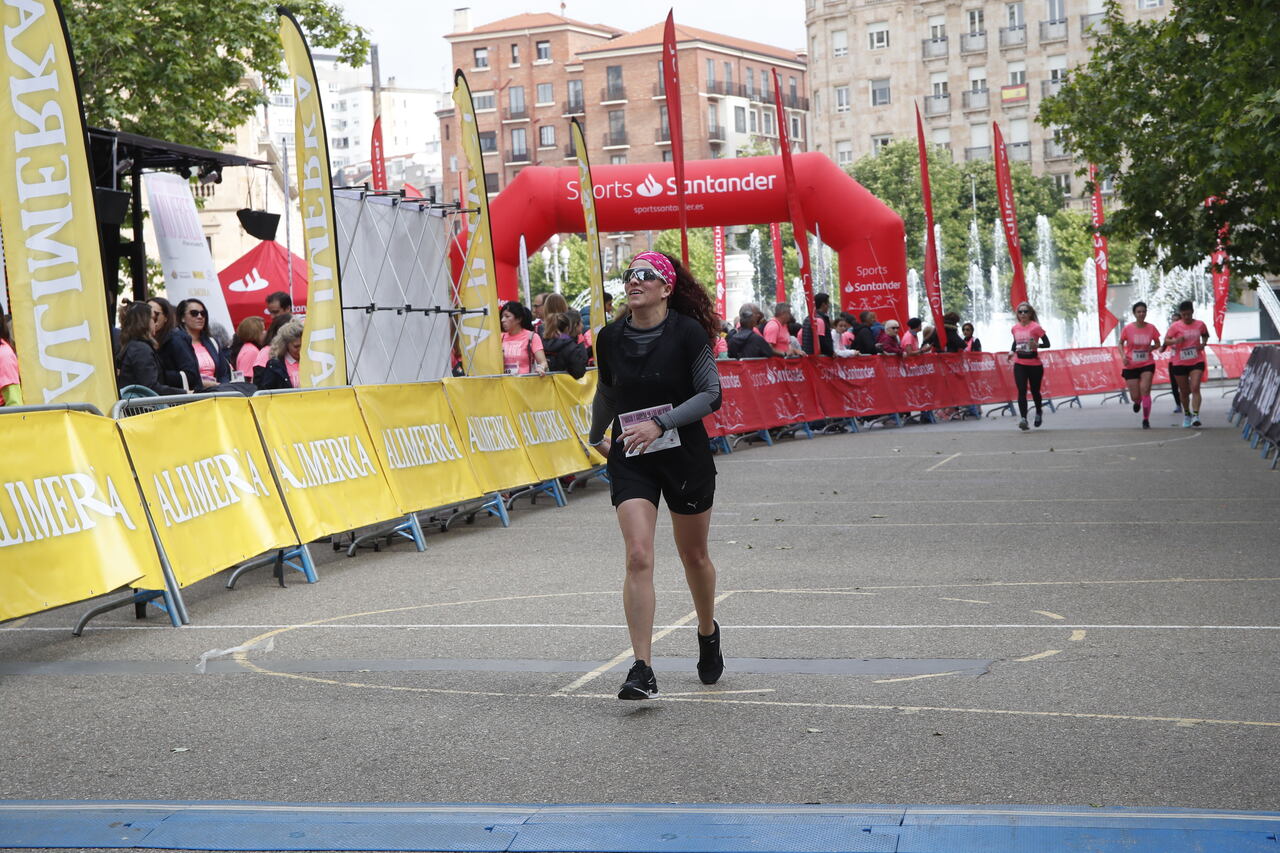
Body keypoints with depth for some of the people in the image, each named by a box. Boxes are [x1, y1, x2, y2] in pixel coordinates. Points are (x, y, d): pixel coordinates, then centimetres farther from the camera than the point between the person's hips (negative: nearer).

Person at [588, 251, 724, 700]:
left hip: (686, 456, -2)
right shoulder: (610, 338, 0)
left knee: (694, 556, 13)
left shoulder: (688, 333, -11)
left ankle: (708, 633, 42)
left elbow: (712, 394, -11)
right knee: (638, 557, -14)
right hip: (630, 460, 2)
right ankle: (642, 670, -14)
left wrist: (660, 423, -21)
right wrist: (597, 437, 30)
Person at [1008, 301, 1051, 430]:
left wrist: (1037, 345, -28)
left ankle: (1039, 412, 40)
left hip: (1034, 365, -3)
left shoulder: (1035, 327, -10)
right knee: (1022, 391, -12)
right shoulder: (1015, 328, 5)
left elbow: (1047, 343, -10)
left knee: (1034, 391, 11)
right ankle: (1023, 419, -19)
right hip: (1019, 365, 3)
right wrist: (1012, 351, 6)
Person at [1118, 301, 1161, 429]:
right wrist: (1123, 356, -11)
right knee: (1135, 396, 3)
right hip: (1131, 366, 0)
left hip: (1147, 364, 0)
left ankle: (1146, 420, -2)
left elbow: (1158, 343, 8)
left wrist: (1152, 347, -14)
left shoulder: (1151, 328, -5)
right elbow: (1121, 343, 5)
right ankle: (1137, 402, 43)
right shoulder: (1127, 329, -8)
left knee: (1145, 390, -13)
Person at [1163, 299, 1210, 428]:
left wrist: (1203, 343, -1)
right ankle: (1187, 414, 30)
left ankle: (1196, 415, -22)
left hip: (1196, 362, 0)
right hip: (1180, 363, 0)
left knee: (1195, 388, -17)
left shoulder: (1200, 324, 1)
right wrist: (1175, 341, -26)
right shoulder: (1175, 326, -5)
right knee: (1184, 392, 11)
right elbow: (1166, 340, -5)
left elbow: (1205, 335, 20)